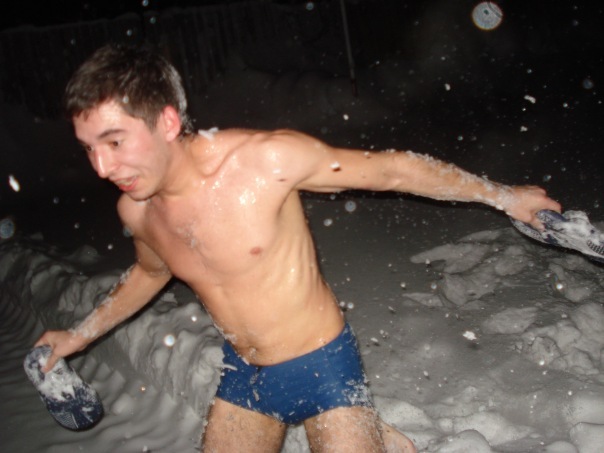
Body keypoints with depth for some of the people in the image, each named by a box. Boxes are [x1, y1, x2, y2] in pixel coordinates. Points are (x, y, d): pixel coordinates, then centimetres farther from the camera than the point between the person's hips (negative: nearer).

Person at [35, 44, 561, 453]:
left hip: (323, 366, -5)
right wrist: (80, 334, 21)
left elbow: (391, 168, -15)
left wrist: (503, 195, -6)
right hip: (242, 375, 5)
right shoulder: (137, 211, -9)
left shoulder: (265, 159, -26)